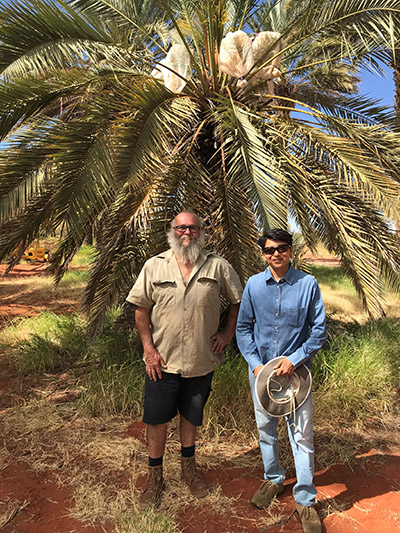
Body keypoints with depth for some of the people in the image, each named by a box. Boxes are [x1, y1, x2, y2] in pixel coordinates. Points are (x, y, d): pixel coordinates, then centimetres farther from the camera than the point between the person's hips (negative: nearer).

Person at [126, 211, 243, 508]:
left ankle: (188, 466, 44)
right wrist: (149, 348, -6)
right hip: (162, 361, 0)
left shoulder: (217, 266, -2)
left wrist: (228, 333, 0)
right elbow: (141, 310, 0)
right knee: (157, 418, 9)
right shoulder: (154, 266, -2)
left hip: (202, 360, 1)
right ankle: (155, 475, 32)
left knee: (191, 416, 19)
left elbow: (239, 300, 8)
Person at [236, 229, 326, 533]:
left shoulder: (307, 284, -10)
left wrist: (295, 359, -15)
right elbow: (243, 327, 2)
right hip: (261, 369, 2)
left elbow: (319, 329, -5)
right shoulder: (254, 285, -4)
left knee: (302, 435, 4)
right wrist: (255, 363, -7)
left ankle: (305, 500, 27)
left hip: (295, 369, -2)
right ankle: (273, 480, 43)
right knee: (266, 430, 18)